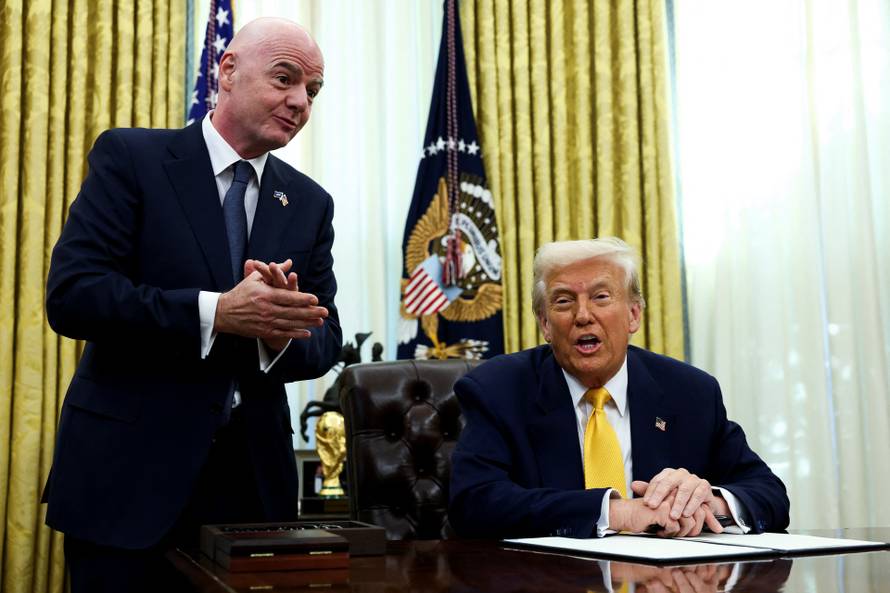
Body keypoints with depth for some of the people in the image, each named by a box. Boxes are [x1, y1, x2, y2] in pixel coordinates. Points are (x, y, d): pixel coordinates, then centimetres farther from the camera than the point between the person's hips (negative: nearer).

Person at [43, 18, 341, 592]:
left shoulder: (310, 202, 9)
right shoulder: (131, 157, -3)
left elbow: (324, 340, 7)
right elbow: (70, 293, -13)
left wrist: (278, 333, -17)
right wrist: (216, 312, -23)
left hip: (254, 477, 4)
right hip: (129, 470, -3)